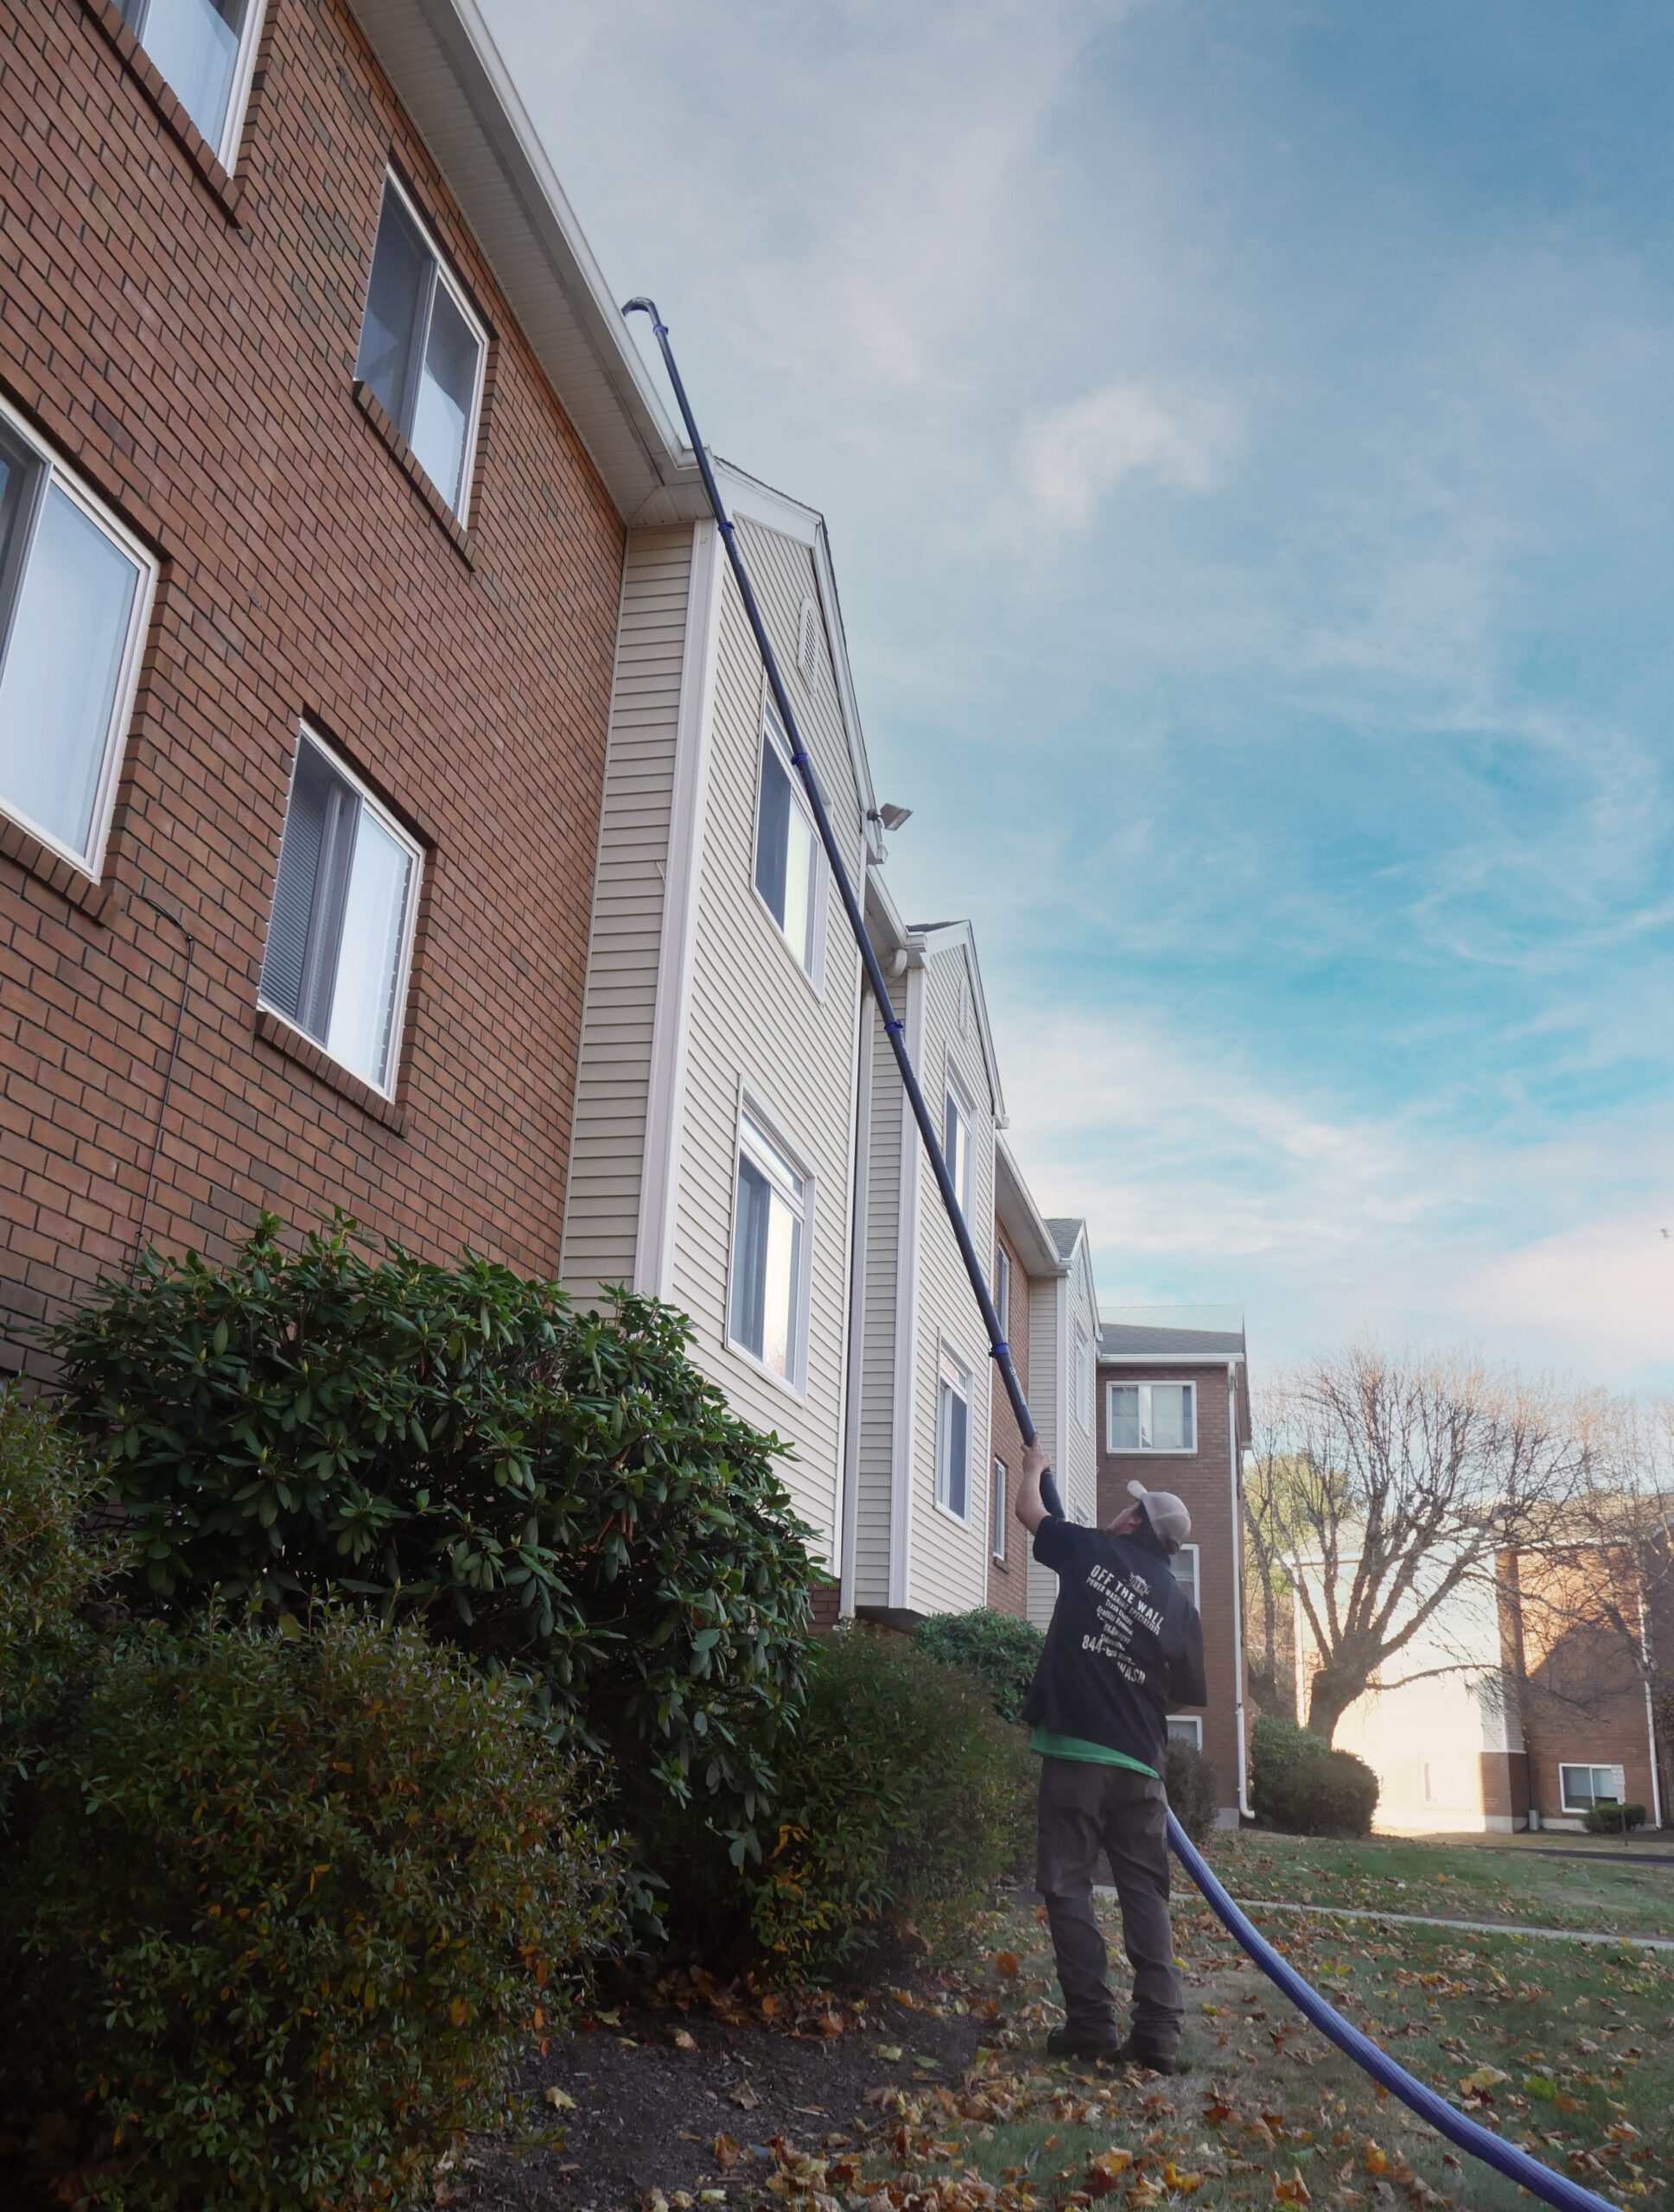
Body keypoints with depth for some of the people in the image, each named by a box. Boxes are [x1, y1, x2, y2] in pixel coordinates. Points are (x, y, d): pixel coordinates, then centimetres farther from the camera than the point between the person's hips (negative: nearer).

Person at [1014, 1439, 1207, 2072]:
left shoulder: (1094, 1552, 0)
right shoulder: (1179, 1604, 8)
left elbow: (1028, 1508, 15)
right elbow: (1191, 1693, 17)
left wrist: (1034, 1467, 35)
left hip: (1074, 1751, -3)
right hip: (1140, 1763, 4)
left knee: (1067, 1883, 4)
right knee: (1145, 1890, 9)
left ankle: (1091, 2023, 3)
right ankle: (1158, 2030, 5)